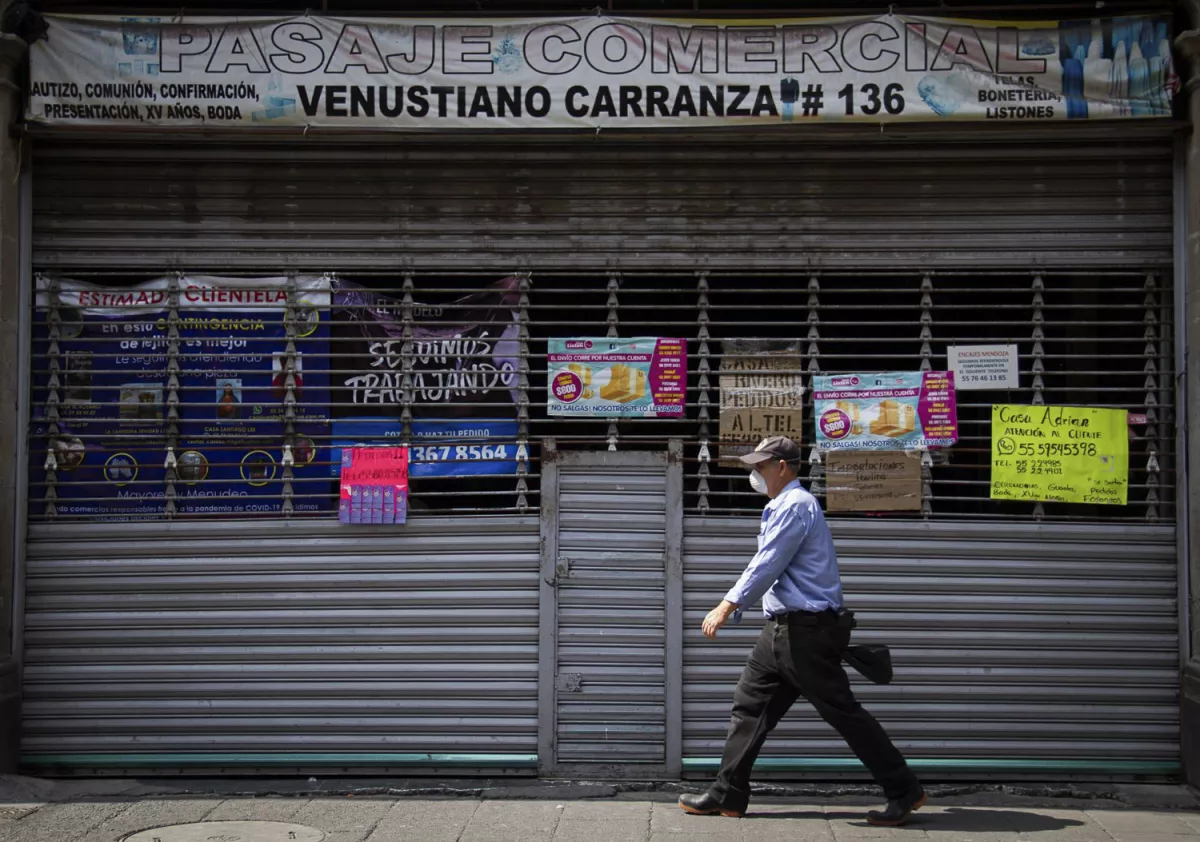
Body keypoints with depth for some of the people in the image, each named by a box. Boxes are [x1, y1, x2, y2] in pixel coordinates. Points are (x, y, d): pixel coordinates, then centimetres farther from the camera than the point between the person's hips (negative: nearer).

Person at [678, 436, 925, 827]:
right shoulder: (784, 506, 19)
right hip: (783, 629, 10)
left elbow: (767, 565, -21)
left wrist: (727, 607, -22)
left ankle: (904, 791, 4)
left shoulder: (795, 505, -14)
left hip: (806, 630, -10)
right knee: (749, 707, 9)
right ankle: (727, 795, 13)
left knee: (843, 712, -4)